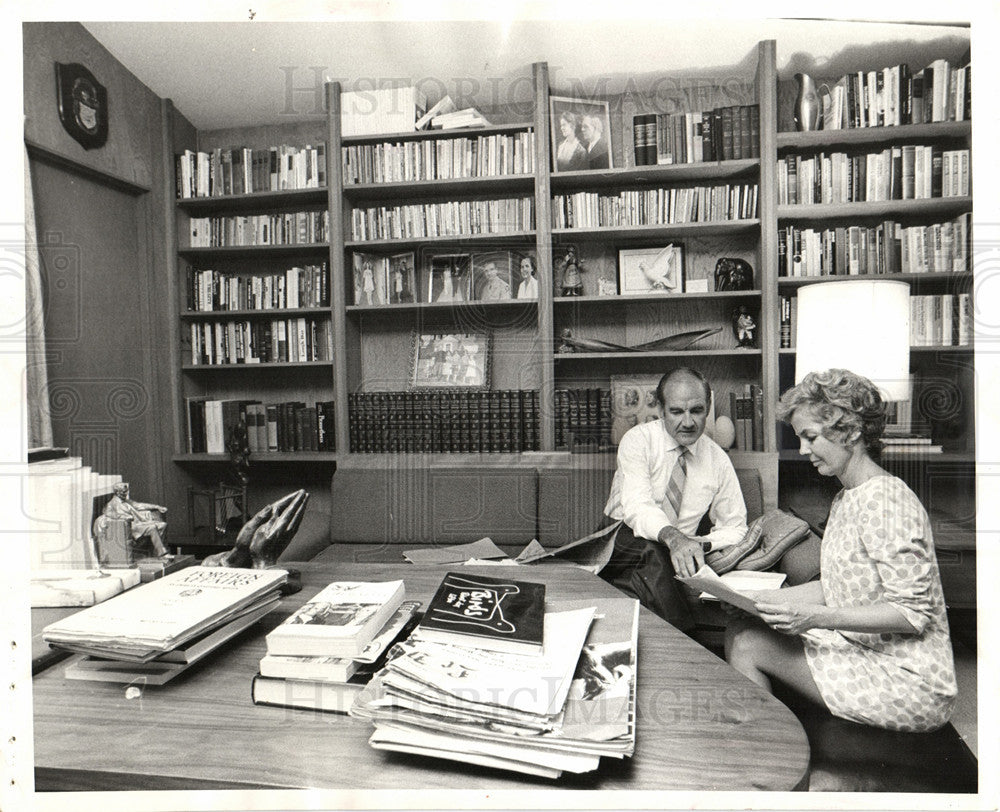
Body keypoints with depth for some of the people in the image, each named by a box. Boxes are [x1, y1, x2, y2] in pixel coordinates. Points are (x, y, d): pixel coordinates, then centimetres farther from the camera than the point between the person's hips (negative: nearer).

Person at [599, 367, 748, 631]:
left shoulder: (718, 459, 6)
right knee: (650, 549, -35)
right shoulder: (638, 440, -6)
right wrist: (672, 537, -42)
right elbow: (637, 507, -21)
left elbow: (735, 527, 11)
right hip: (622, 545, -3)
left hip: (677, 559, 4)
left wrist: (702, 544, -11)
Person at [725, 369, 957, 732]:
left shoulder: (884, 500, -19)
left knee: (746, 644, -15)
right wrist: (765, 597, 2)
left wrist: (817, 617, -29)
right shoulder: (846, 499, 11)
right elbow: (837, 587, 13)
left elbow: (914, 613, -22)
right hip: (864, 651, 9)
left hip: (910, 686, -9)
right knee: (740, 630, -3)